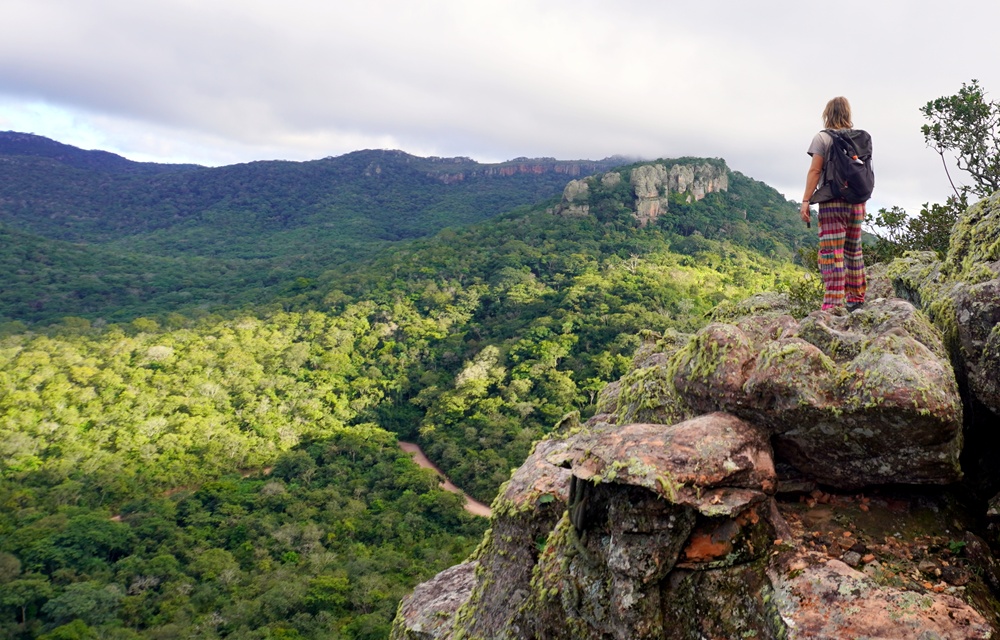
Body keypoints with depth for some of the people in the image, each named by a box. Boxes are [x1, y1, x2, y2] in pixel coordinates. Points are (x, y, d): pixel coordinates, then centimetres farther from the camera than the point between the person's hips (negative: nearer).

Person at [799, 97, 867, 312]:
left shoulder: (822, 138, -4)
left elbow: (815, 171, -10)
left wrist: (806, 200, -10)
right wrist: (861, 201, 19)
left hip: (832, 202, -6)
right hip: (857, 202, 6)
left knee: (831, 253, -8)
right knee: (854, 250, 15)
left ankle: (833, 303, -14)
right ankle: (856, 298, 23)